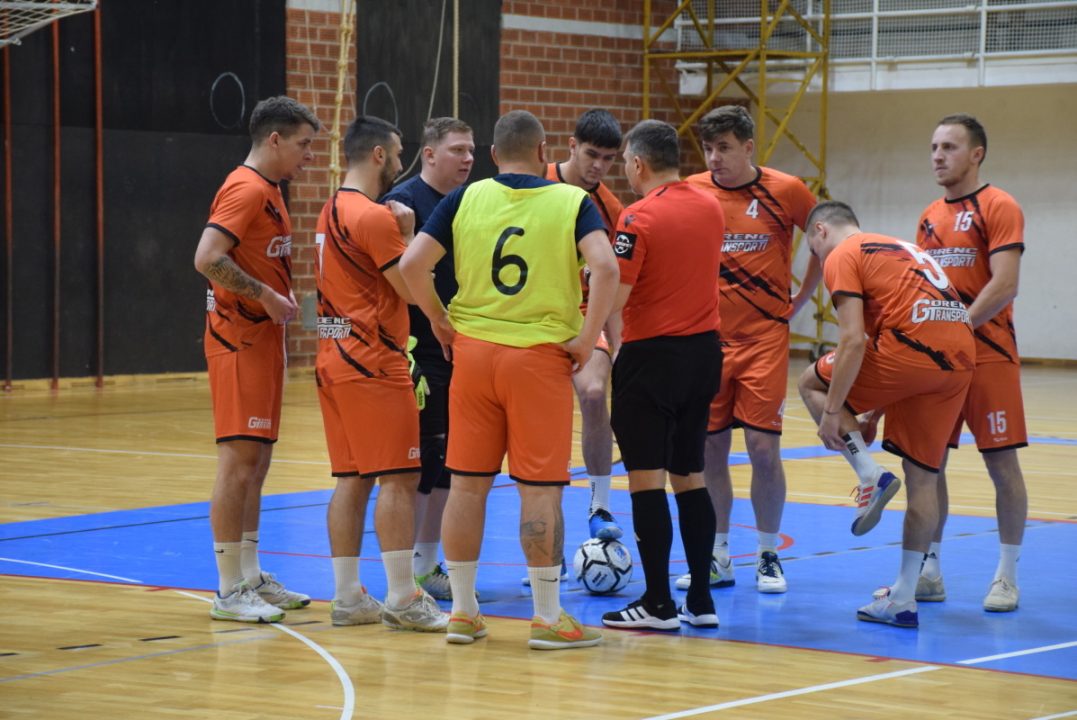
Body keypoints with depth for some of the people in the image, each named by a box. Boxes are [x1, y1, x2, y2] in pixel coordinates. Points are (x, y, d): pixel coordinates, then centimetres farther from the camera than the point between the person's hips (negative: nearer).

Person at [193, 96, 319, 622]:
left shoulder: (269, 191, 16)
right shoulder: (246, 189, -15)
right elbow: (207, 259, -26)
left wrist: (281, 298, 7)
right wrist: (264, 295, -21)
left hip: (262, 338, 10)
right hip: (239, 341, -10)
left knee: (256, 461, 13)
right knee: (239, 460, -8)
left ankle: (251, 577, 19)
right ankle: (229, 592, -5)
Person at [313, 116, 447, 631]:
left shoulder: (332, 211, 15)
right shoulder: (374, 217, -14)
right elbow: (414, 289, -13)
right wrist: (409, 233, -2)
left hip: (335, 359, 9)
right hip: (373, 363, -9)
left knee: (352, 480, 9)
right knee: (398, 478, -7)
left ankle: (348, 597, 10)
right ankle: (402, 599, -8)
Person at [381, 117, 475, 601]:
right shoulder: (404, 201, -11)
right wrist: (400, 348, -23)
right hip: (421, 355, -8)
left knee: (448, 461, 12)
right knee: (418, 460, -3)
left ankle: (427, 564, 22)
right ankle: (406, 572, 6)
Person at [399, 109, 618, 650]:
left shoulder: (464, 199, 3)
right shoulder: (572, 202, -2)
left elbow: (412, 265, -5)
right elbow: (605, 267, -17)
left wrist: (439, 320, 8)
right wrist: (586, 339, -9)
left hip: (472, 349, 3)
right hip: (541, 356, -3)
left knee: (467, 482, 9)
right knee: (540, 487, 1)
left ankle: (463, 611, 16)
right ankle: (548, 616, 6)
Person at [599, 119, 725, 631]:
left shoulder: (639, 218, -14)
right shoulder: (711, 208, 7)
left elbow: (614, 297, -19)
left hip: (652, 355, -7)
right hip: (704, 349, 7)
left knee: (646, 478, -1)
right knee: (689, 475, 13)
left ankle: (658, 603, -1)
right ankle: (701, 601, 13)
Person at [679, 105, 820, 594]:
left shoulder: (785, 191, -4)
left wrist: (801, 299, 7)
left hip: (765, 338, -2)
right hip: (706, 338, 2)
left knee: (763, 447, -5)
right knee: (710, 449, 4)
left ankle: (768, 557, 10)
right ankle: (717, 558, 16)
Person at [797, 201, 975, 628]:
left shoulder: (841, 256, 4)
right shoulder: (899, 249, 30)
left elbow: (853, 340, -8)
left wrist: (831, 412, -6)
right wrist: (875, 408, 36)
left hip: (911, 349, -8)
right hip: (960, 359, 8)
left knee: (811, 384, 16)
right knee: (923, 479, 12)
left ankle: (871, 478, 1)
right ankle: (903, 599, 13)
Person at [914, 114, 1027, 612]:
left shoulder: (998, 208, -7)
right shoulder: (930, 217, 14)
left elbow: (1004, 285, -16)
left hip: (986, 354, -7)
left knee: (1002, 463, -1)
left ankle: (1007, 577, 6)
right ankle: (929, 573, 14)